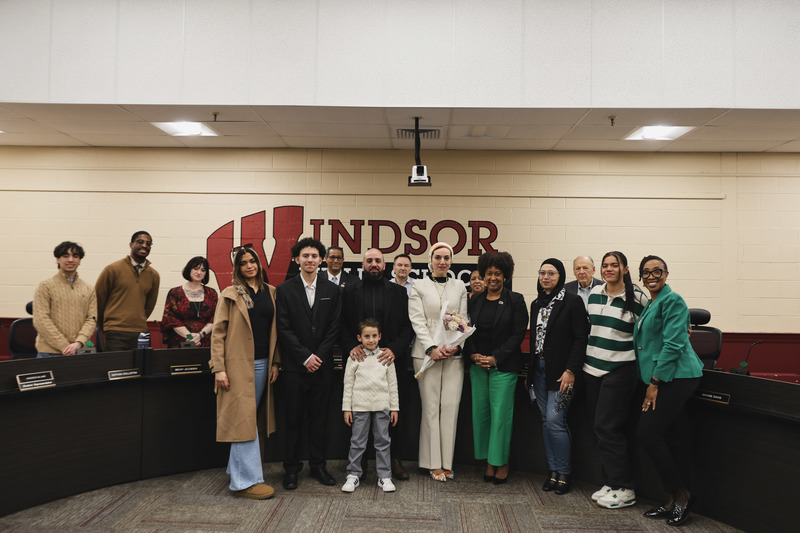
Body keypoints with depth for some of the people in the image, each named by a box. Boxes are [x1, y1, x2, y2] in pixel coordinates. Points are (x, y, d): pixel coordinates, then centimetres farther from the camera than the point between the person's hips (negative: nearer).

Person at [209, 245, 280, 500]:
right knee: (244, 419, -4)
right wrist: (219, 368, -11)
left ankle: (237, 469, 27)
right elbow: (218, 332, -4)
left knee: (249, 419, 13)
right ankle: (247, 480, 1)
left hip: (262, 363, 5)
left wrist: (275, 362, 6)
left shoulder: (270, 292, 10)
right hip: (239, 364, -4)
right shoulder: (231, 294, -2)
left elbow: (275, 330, 12)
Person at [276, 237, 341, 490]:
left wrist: (319, 356, -8)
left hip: (322, 364, 2)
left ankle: (318, 465, 22)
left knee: (319, 417, 9)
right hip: (295, 365, -2)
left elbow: (334, 328, 3)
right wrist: (305, 357, -11)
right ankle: (291, 468, 18)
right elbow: (284, 329, -5)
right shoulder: (284, 289, 0)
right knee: (294, 418, 5)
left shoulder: (331, 290, 6)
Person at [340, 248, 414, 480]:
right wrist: (351, 346, -12)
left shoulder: (398, 292, 8)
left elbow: (408, 326, 3)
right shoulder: (349, 291, 8)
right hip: (360, 358, 0)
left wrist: (395, 349, -11)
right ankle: (360, 461, 19)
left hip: (390, 360, 0)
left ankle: (395, 460, 20)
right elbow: (341, 325, 4)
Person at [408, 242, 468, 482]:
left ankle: (447, 462, 10)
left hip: (454, 353, 2)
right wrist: (432, 348, -14)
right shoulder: (419, 286, 4)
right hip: (427, 352, -2)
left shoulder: (459, 287, 12)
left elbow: (463, 320, 9)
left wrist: (457, 345, -8)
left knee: (451, 406, 1)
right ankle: (434, 464, 9)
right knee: (431, 407, 0)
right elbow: (417, 321, -3)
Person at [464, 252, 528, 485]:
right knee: (480, 412, 6)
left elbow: (518, 334, -6)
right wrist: (473, 354, -6)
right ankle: (488, 463, 18)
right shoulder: (475, 301, 10)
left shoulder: (515, 301, -2)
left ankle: (502, 463, 12)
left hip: (503, 366, -4)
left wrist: (495, 358, -12)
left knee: (501, 413, -3)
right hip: (478, 365, 4)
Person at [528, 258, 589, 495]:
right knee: (546, 420, 9)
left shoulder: (572, 301, -7)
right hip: (539, 368, 7)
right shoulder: (537, 304, 13)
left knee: (555, 420, -10)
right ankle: (553, 471, 19)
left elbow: (581, 338, -11)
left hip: (560, 371, -7)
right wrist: (530, 370, 14)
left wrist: (570, 371, -17)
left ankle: (564, 473, 7)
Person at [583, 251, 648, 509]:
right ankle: (610, 482, 21)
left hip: (620, 370, -6)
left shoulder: (637, 298, -7)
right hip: (592, 367, 6)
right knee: (598, 428, 9)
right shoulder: (594, 294, 9)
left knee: (608, 428, -8)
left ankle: (624, 489, 5)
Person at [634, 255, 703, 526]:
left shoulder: (672, 300, -10)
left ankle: (680, 494, 3)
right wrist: (652, 381, 16)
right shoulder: (650, 304, 18)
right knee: (675, 439, 11)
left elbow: (672, 344, -17)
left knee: (647, 433, -11)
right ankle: (675, 501, 18)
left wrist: (654, 383, -17)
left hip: (676, 376, -9)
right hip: (665, 379, 9)